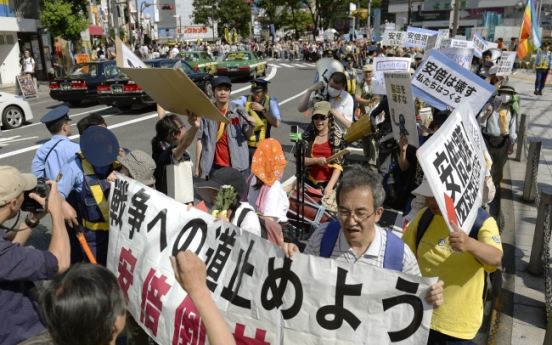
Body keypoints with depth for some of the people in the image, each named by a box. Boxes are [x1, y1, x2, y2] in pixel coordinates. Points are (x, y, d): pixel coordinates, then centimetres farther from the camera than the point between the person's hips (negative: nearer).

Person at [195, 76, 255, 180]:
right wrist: (197, 167, 0)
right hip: (215, 167, 0)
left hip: (238, 165, 0)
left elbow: (247, 135, 5)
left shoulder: (239, 110, -3)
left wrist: (251, 126, -17)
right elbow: (200, 140, 0)